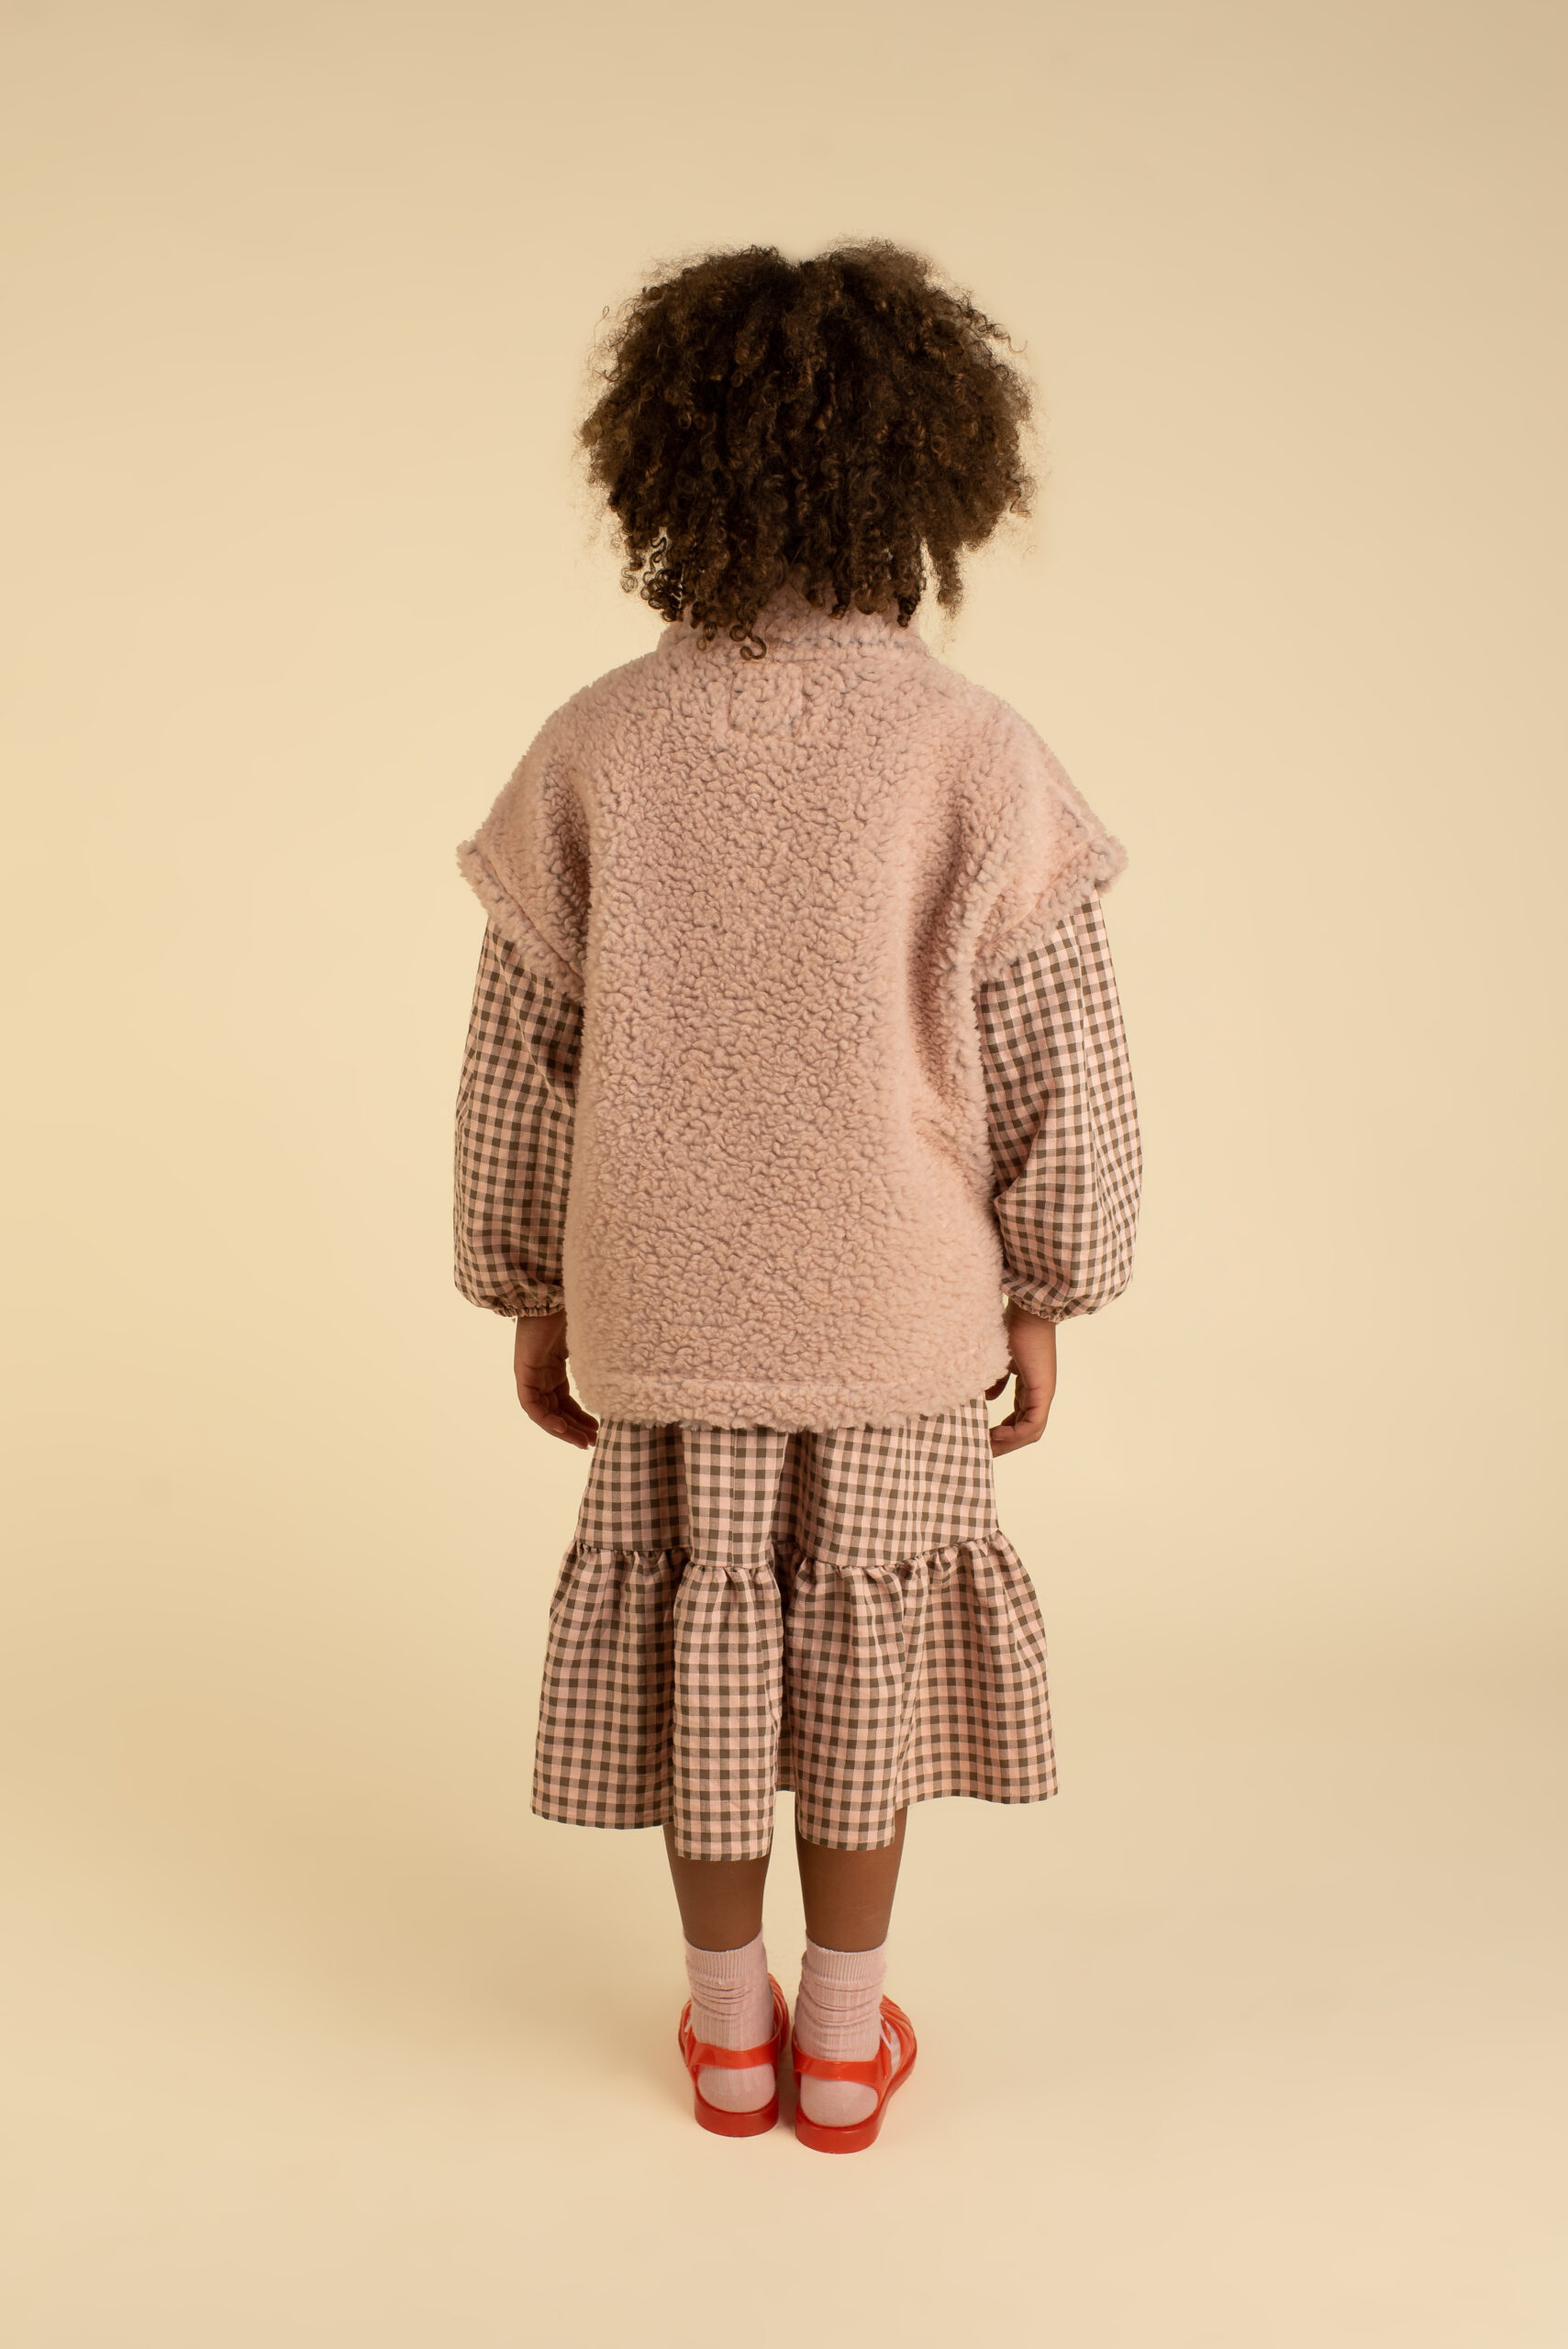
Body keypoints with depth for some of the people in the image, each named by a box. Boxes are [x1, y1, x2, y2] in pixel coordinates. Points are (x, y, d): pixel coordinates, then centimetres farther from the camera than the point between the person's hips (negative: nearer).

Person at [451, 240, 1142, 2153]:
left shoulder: (594, 748, -8)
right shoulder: (974, 756, -13)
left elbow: (517, 1058, -2)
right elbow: (1061, 1073, -9)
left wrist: (533, 1297, 9)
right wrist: (1043, 1298, 4)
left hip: (661, 1311, 1)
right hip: (897, 1312, -1)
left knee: (697, 1632, 17)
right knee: (866, 1641, 16)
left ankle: (727, 2024, 33)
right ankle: (844, 2037, 31)